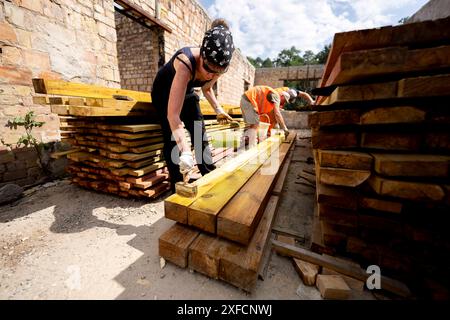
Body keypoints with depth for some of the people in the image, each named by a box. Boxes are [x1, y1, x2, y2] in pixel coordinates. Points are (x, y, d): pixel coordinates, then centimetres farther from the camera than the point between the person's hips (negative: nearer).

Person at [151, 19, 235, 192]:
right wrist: (185, 151, -56)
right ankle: (177, 185, -5)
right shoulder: (185, 63, -39)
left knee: (200, 135, 0)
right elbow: (173, 114, -47)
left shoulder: (217, 67, -21)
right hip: (164, 92, -5)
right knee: (172, 139, -16)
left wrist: (218, 109, -10)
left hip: (187, 92, 5)